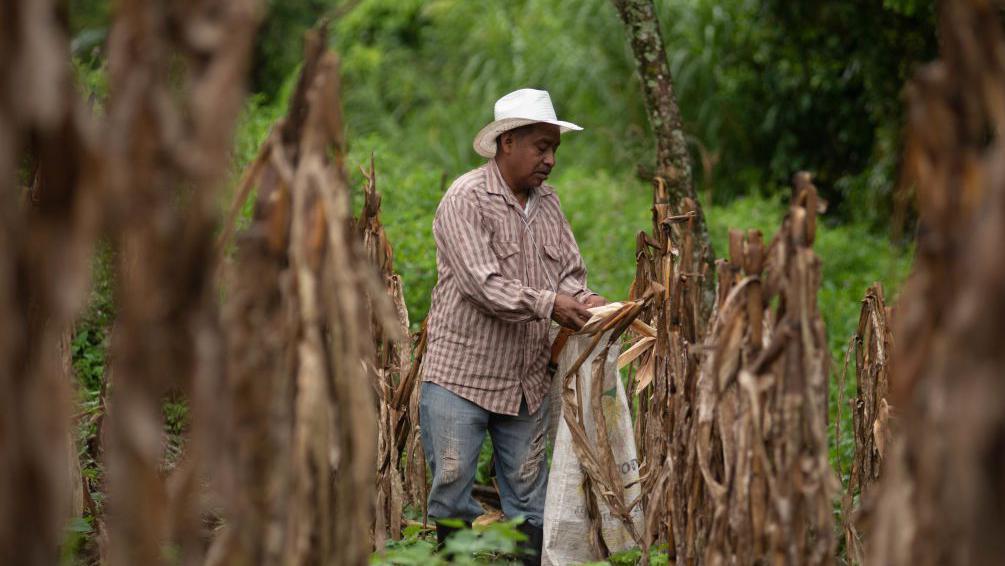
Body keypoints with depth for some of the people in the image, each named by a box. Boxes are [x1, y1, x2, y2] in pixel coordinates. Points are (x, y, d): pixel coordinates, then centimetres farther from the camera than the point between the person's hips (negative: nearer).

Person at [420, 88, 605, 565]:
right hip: (461, 376, -6)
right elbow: (481, 282, -21)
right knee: (451, 491, -1)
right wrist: (547, 303, -27)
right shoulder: (465, 199, -12)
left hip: (528, 380, 6)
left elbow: (570, 270, 11)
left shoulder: (547, 202, 10)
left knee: (528, 495, 10)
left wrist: (582, 300, -11)